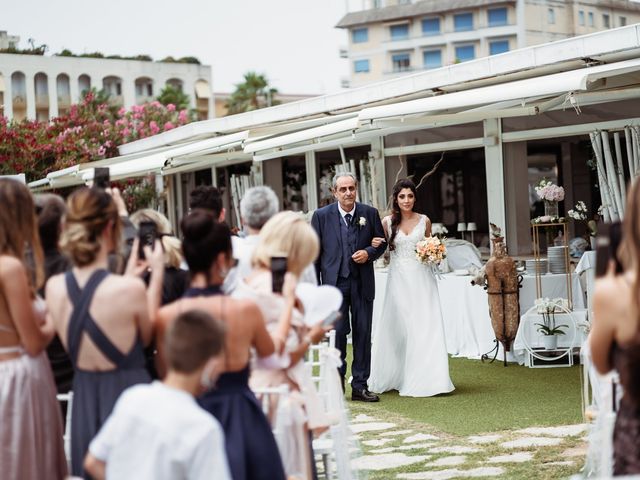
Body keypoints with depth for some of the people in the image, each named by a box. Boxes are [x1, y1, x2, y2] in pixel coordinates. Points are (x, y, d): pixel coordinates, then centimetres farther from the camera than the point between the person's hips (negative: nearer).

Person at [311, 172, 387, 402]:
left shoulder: (370, 213, 5)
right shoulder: (322, 216, 1)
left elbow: (381, 242, 14)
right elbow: (314, 252, 2)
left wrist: (368, 253, -8)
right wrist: (315, 286, -3)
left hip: (362, 284, 2)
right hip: (334, 283, -2)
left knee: (363, 334, 4)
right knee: (337, 333, -3)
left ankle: (360, 386, 12)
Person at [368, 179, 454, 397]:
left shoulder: (424, 221, 6)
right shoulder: (388, 222, 3)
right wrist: (376, 245, -15)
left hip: (421, 278, 1)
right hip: (398, 279, -1)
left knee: (425, 326, -4)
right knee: (399, 327, 1)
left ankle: (425, 378, 1)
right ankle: (397, 377, 12)